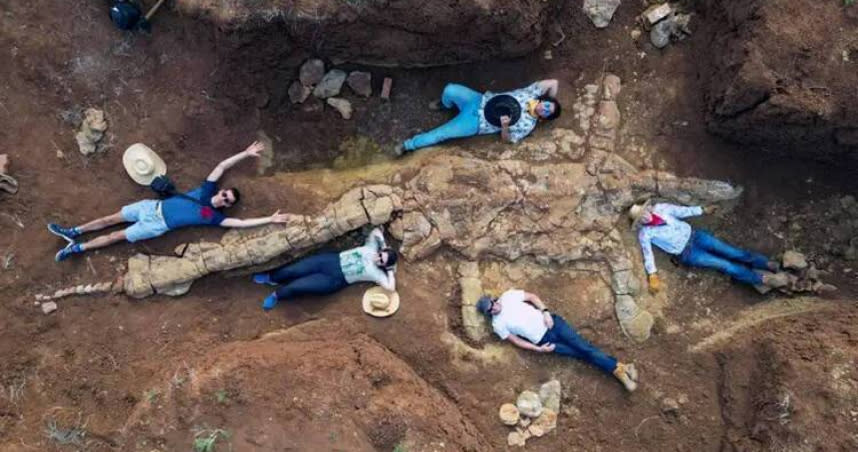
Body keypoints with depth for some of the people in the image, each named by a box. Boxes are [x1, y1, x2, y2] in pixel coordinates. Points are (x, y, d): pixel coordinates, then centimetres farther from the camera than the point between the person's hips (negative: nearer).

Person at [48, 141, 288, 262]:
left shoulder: (214, 216, -11)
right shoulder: (207, 190, 2)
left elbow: (241, 223, -20)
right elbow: (222, 166, 5)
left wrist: (270, 219, -24)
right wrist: (245, 153, 1)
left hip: (157, 226, -4)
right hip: (154, 207, 4)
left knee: (116, 236, -4)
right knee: (113, 218, 5)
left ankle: (76, 248, 5)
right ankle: (73, 232, 18)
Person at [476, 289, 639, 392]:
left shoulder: (508, 296, 1)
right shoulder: (498, 325, -2)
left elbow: (532, 297, 8)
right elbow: (516, 341, 1)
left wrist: (545, 312, -7)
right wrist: (538, 349, -7)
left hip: (550, 322, 2)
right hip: (543, 340, -1)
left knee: (583, 346, -7)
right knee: (582, 354, -6)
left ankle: (619, 368, -6)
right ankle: (617, 371, -4)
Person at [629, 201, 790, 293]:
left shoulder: (660, 208, -1)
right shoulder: (644, 234, -12)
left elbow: (681, 211, 10)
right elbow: (647, 254, -15)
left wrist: (702, 210, 16)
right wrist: (653, 275, -25)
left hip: (693, 235, 4)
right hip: (687, 253, -4)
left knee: (734, 253, -4)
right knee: (726, 265, -11)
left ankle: (770, 264, -1)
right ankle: (764, 279, -11)